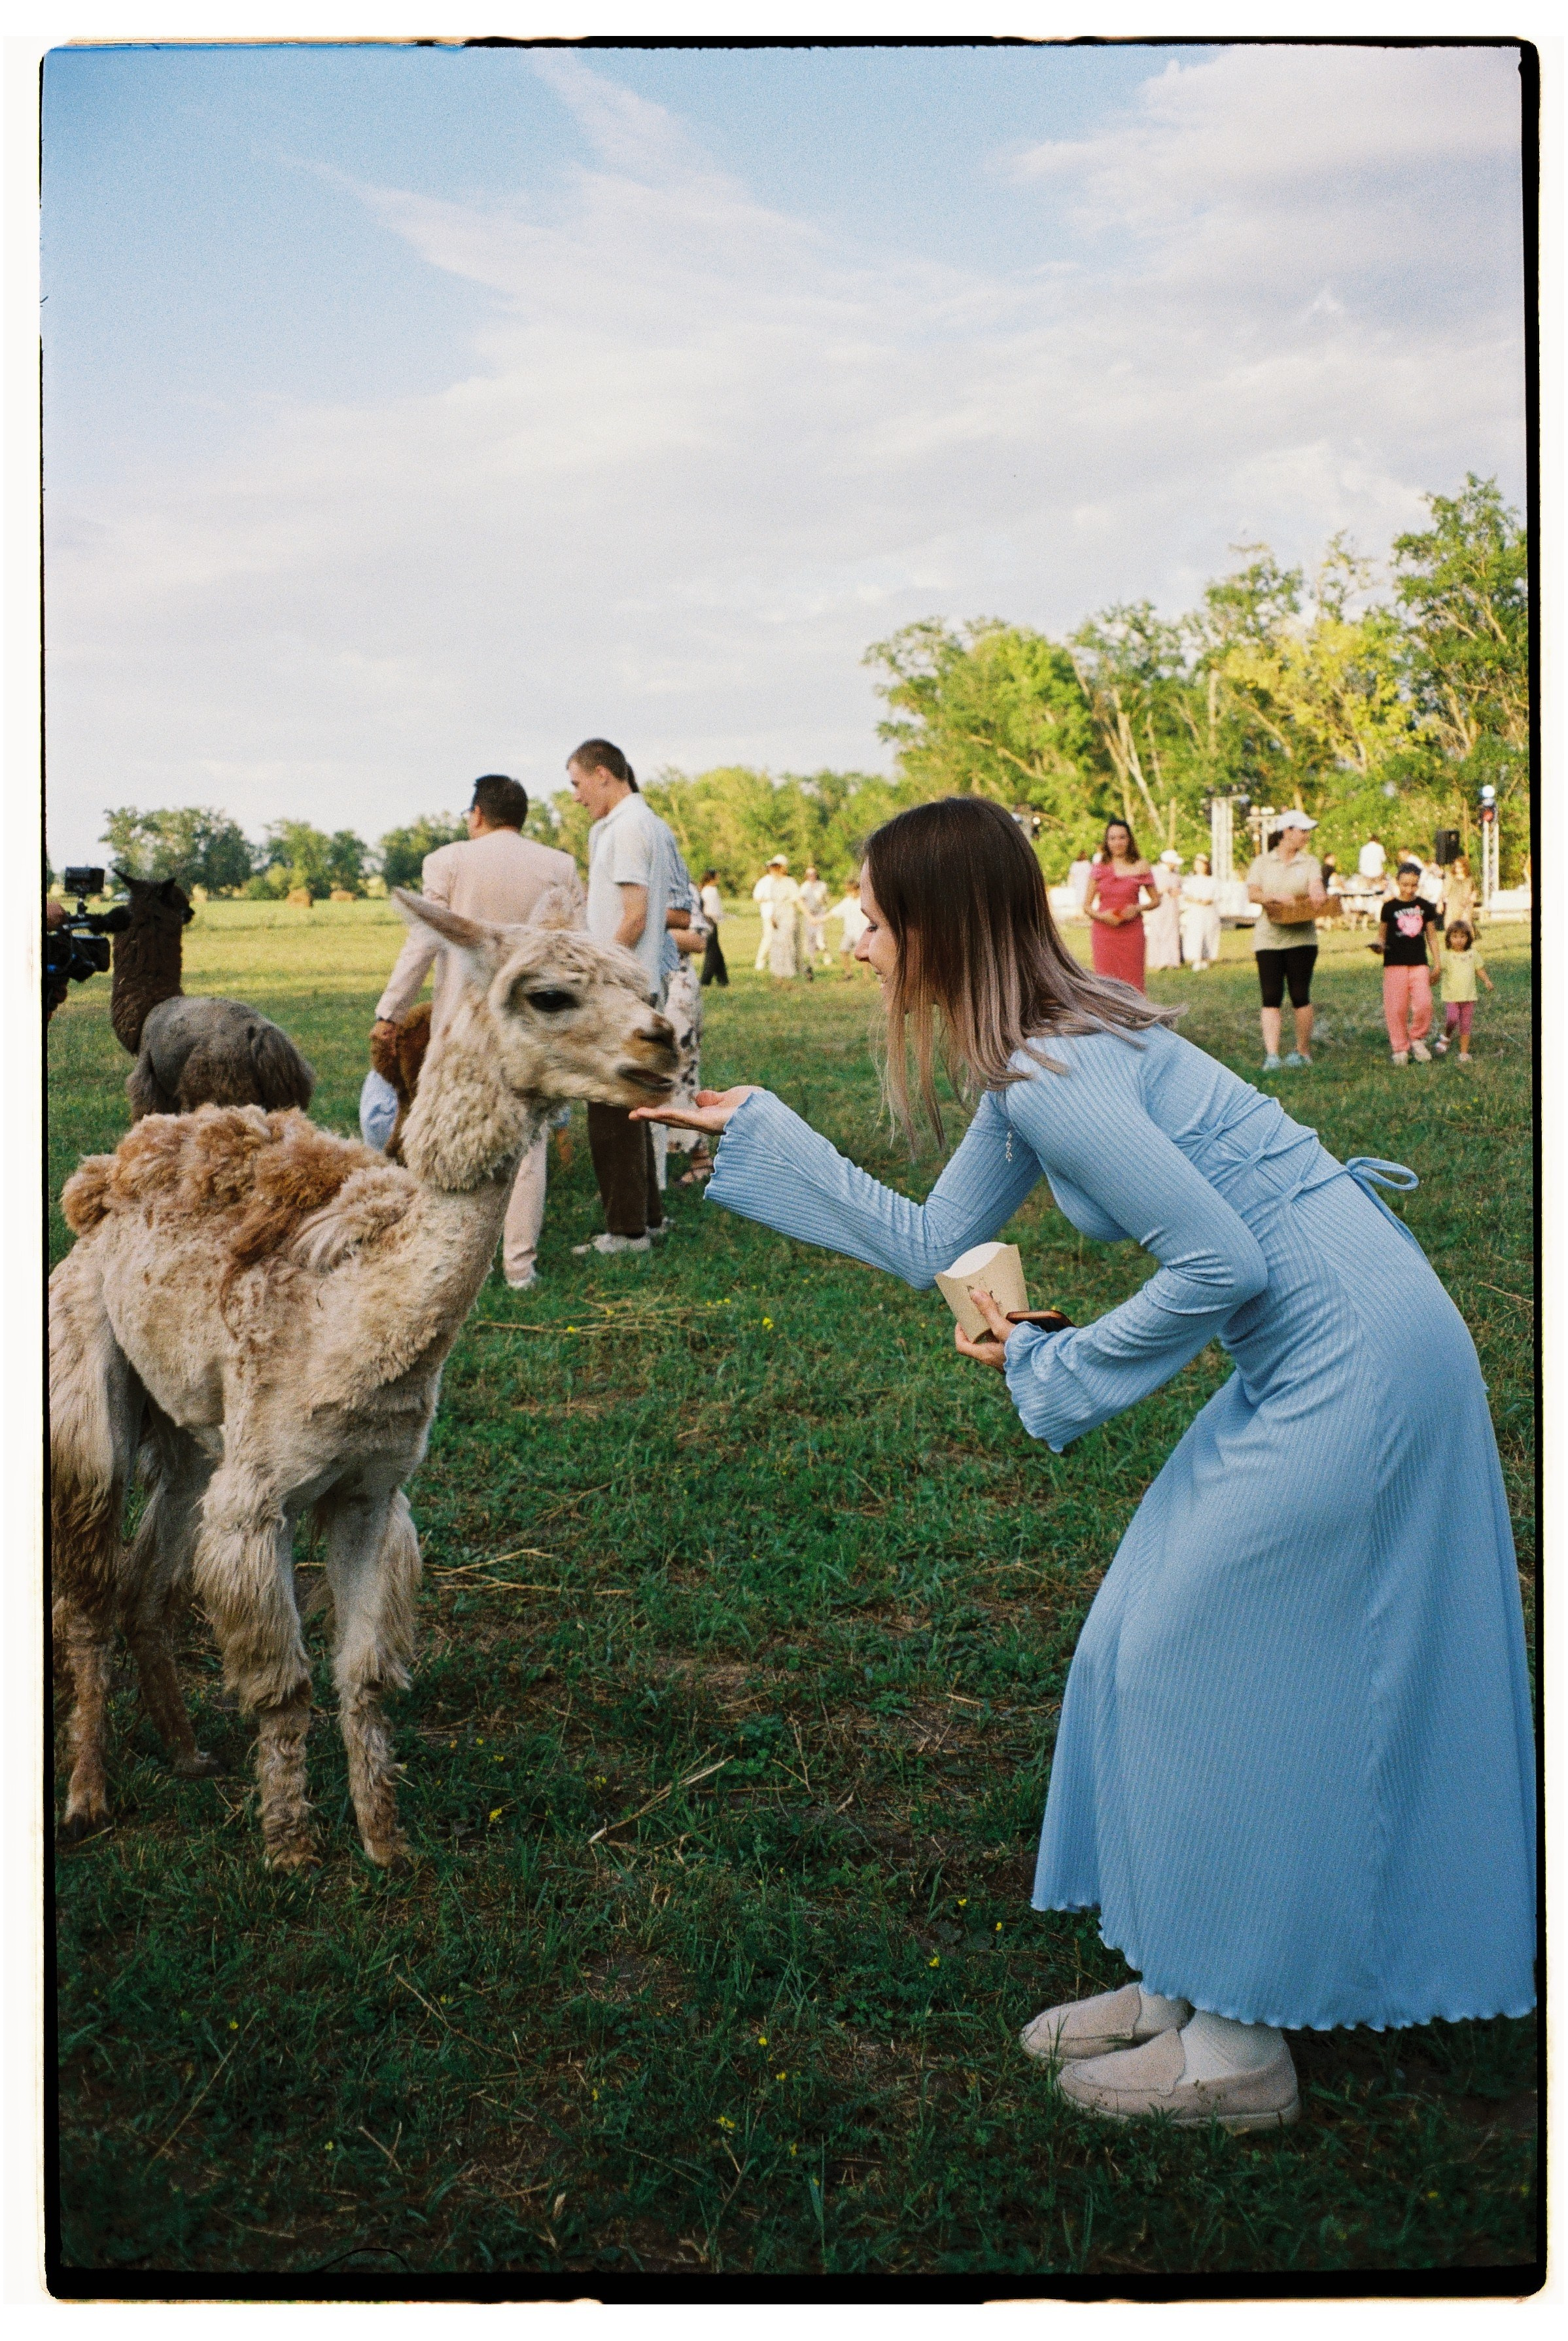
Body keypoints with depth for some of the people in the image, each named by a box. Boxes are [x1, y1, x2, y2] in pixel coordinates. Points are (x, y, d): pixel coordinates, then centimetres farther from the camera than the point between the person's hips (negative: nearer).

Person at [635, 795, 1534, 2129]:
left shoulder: (1054, 1078, -21)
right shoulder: (1035, 1065, 11)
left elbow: (1222, 1262, -24)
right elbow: (930, 1247, 19)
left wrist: (1057, 1374, -12)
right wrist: (755, 1133, 21)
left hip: (1355, 1359, -10)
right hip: (1326, 1356, 10)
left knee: (1198, 1662, -2)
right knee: (1157, 1646, 14)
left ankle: (1240, 2046, 11)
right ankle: (1187, 1986, 26)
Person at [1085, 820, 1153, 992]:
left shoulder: (1140, 867, 5)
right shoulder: (1100, 869, 7)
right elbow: (1087, 905, 9)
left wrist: (1138, 908, -8)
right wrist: (1101, 916, -10)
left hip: (1131, 932, -1)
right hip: (1104, 932, 1)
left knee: (1132, 981, -3)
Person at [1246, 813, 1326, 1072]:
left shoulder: (1309, 863, 8)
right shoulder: (1263, 863, 8)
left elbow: (1315, 885, -10)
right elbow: (1252, 894, -3)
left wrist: (1318, 895, -34)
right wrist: (1277, 898, -21)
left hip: (1301, 937, 0)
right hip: (1268, 937, 0)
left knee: (1300, 995, 3)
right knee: (1271, 997, -6)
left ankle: (1304, 1051, 15)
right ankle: (1271, 1055, -10)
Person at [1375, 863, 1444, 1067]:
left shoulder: (1425, 907, 8)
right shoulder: (1390, 907, 2)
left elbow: (1433, 936, 14)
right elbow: (1382, 933, 9)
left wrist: (1438, 964, 12)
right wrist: (1380, 944, -14)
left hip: (1419, 964, 1)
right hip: (1395, 964, -1)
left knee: (1424, 1004, -11)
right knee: (1396, 1008, -3)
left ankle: (1417, 1039, 13)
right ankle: (1400, 1048, 9)